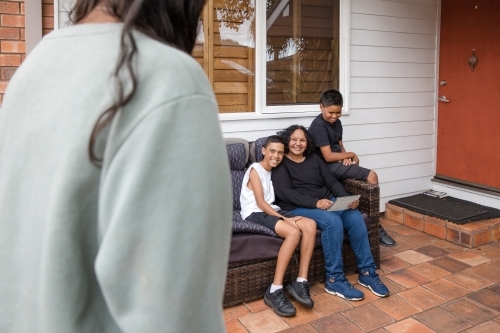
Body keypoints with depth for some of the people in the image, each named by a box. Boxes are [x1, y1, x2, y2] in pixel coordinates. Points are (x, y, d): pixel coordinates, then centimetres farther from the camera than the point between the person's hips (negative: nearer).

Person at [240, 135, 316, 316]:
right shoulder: (255, 169, -5)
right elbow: (260, 202, -13)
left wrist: (285, 216, -2)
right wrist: (284, 218, -20)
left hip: (272, 210, 7)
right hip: (255, 213, -7)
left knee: (310, 225, -19)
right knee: (293, 232, -32)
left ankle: (300, 283, -18)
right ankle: (275, 291, -28)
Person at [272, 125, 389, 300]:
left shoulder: (314, 158, 17)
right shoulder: (281, 163, 1)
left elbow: (332, 182, 11)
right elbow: (285, 192, -14)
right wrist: (315, 202, -26)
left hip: (327, 202, 6)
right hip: (298, 208, -5)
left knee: (355, 217, -22)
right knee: (333, 221, -32)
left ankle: (367, 272, -11)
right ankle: (334, 280, -22)